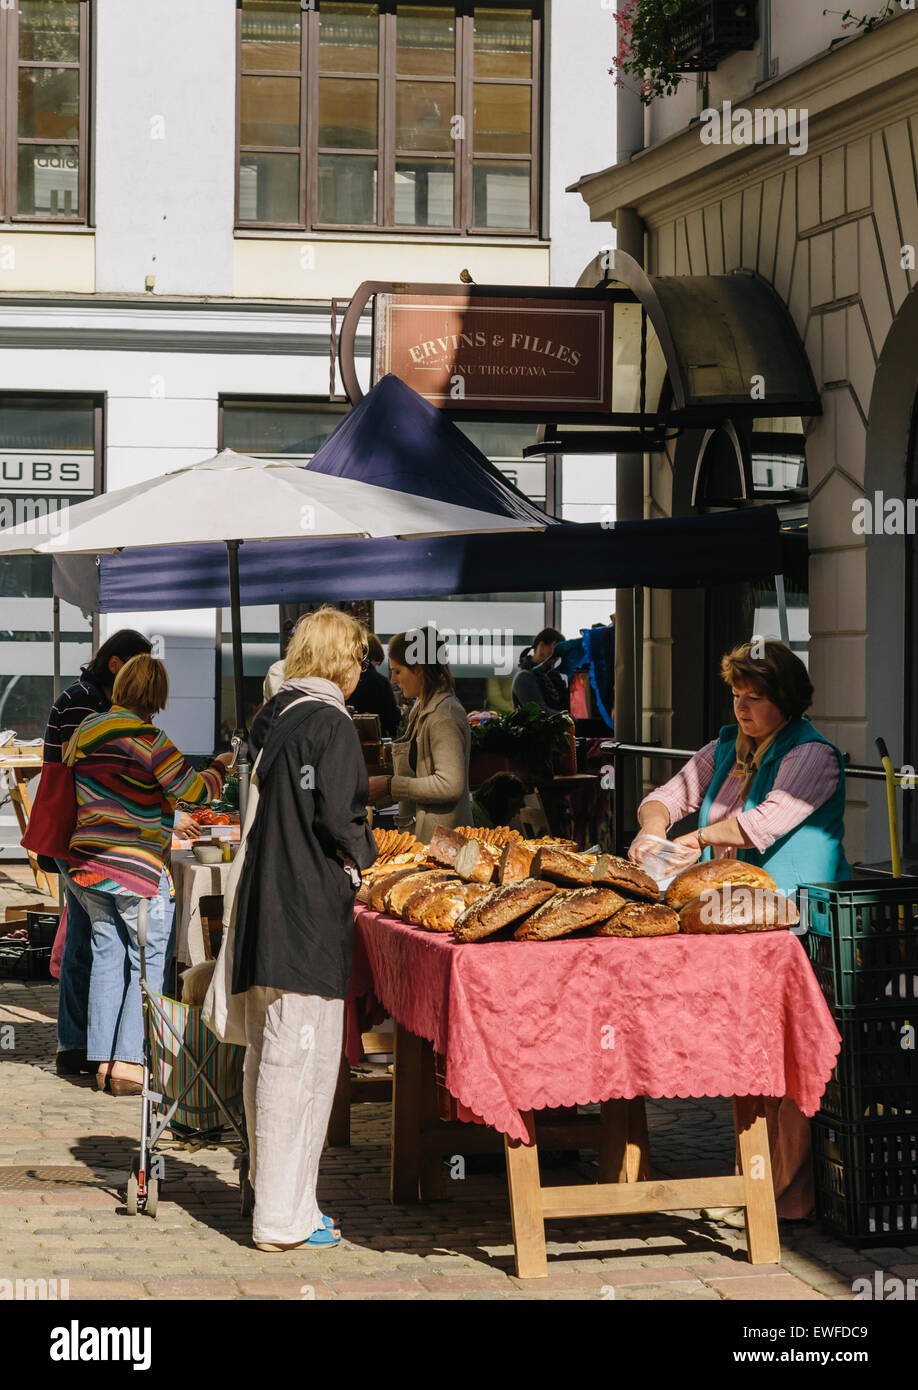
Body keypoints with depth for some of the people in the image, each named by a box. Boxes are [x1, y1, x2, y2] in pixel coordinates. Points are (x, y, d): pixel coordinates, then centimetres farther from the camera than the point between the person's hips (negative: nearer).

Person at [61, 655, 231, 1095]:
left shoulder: (87, 730, 9)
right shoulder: (145, 739, -16)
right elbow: (193, 791, -11)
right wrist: (220, 767, 8)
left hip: (87, 860, 8)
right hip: (136, 868, -8)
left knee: (108, 955, 12)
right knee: (149, 961, 2)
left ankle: (103, 1061, 12)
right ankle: (129, 1063, -1)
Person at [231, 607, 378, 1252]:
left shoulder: (275, 716, 13)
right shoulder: (330, 722, -12)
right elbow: (336, 816, -18)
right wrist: (364, 856, 1)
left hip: (265, 904, 9)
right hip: (311, 909, -9)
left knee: (271, 1054, 15)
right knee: (302, 1057, -6)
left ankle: (272, 1192, 25)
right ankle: (284, 1217, -4)